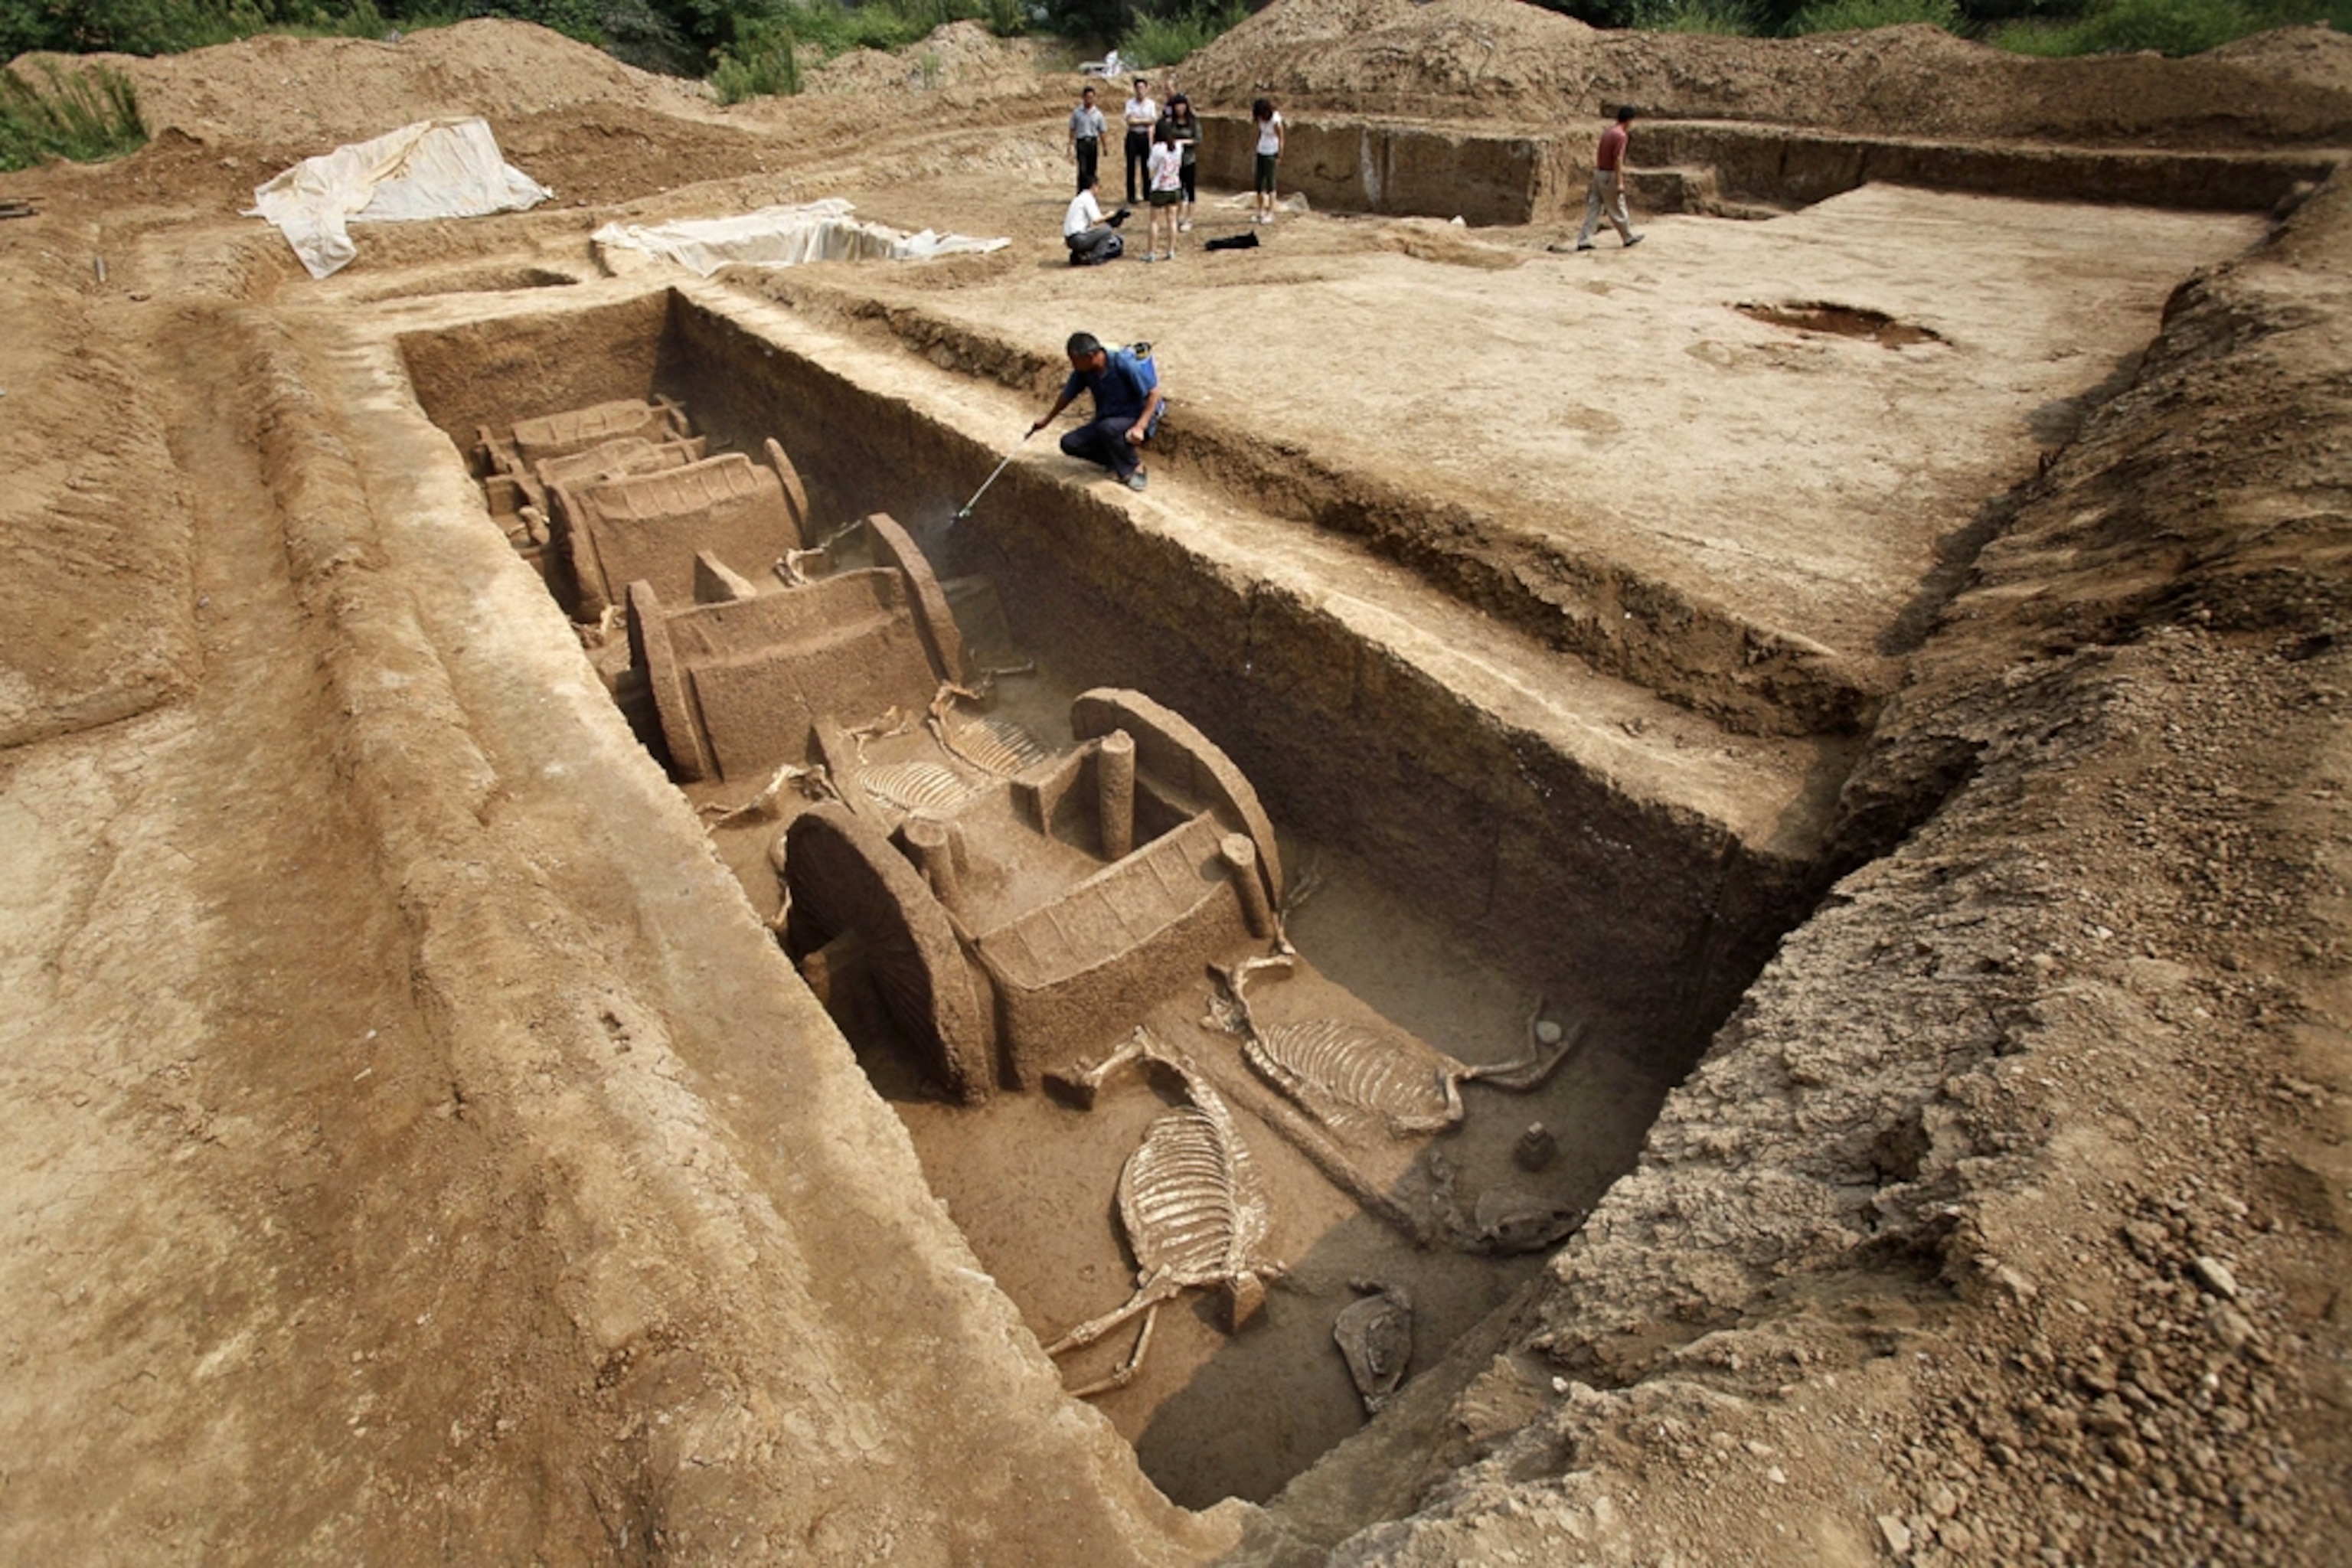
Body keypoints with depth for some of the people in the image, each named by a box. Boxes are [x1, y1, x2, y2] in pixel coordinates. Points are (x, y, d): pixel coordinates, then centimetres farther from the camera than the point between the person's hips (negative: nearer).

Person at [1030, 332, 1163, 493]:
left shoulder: (1123, 364, -24)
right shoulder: (1083, 371, -6)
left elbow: (1154, 393, -22)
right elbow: (1067, 396, 12)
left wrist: (1140, 427, -31)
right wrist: (1046, 421, 25)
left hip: (1135, 419, -6)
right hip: (1106, 421, 6)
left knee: (1107, 428, -38)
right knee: (1069, 444, -11)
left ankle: (1136, 469, -14)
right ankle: (1121, 458, 1)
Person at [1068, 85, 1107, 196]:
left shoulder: (1098, 114, 6)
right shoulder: (1076, 113, 4)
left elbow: (1101, 132, 9)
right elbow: (1072, 130, 7)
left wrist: (1103, 147, 5)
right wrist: (1072, 146, 1)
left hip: (1093, 143, 2)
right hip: (1081, 143, -2)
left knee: (1091, 171, 4)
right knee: (1082, 170, -11)